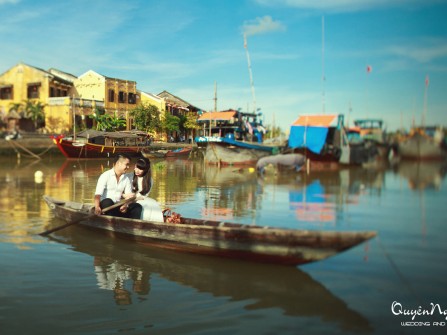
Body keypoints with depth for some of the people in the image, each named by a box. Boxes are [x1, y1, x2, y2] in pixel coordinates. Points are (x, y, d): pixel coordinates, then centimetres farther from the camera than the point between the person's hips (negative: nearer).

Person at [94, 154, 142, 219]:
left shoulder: (126, 179, 11)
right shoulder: (106, 175, -4)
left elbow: (128, 196, 2)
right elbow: (98, 193, -16)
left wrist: (126, 205, -21)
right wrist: (97, 207, -35)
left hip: (118, 207, 4)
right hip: (106, 205, -4)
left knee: (137, 206, -16)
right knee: (108, 201, -36)